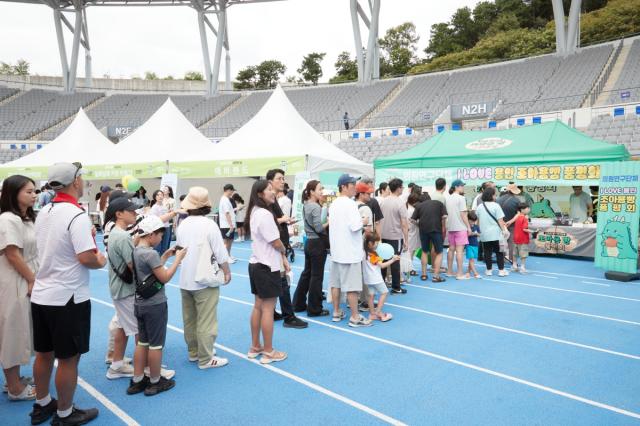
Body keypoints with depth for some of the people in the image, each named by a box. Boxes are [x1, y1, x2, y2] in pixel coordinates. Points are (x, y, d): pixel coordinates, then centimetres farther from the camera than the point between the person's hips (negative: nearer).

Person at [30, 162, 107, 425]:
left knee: (44, 354, 20)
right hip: (67, 298, -8)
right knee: (68, 359, 6)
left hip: (41, 294, 8)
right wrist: (100, 261, -4)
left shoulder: (43, 213, 7)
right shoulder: (77, 215, -19)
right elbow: (86, 258, -25)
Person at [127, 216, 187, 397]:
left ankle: (137, 381, 24)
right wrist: (178, 258, -12)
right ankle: (155, 382, 17)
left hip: (140, 304, 9)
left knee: (142, 342, 16)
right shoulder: (150, 253, -21)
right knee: (156, 345, 5)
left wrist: (165, 256, 11)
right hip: (155, 305, -9)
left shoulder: (136, 251, 6)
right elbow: (165, 278, -17)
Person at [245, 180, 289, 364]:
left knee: (258, 307, 16)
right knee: (268, 310, 1)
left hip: (257, 264, 10)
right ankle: (268, 352, 12)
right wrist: (285, 252, 5)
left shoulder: (255, 212, 10)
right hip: (267, 267, -10)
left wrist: (282, 258, 7)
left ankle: (255, 347, 27)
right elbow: (276, 243, -17)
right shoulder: (264, 214, -21)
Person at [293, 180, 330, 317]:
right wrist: (329, 222, -8)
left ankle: (299, 304, 25)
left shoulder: (306, 205, 10)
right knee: (316, 276, 0)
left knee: (306, 273, 16)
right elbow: (319, 228, -23)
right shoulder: (316, 207, -17)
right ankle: (314, 309, 8)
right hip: (317, 244, -9)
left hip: (309, 242, 9)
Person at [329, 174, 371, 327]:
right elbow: (355, 226, -25)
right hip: (350, 251, -8)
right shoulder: (350, 203, -16)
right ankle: (355, 317, 4)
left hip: (336, 250, 9)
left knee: (336, 283, 12)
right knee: (352, 286, -2)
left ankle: (336, 313, 21)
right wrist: (362, 222, -5)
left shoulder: (333, 204, 11)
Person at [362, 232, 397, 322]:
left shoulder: (364, 253, 4)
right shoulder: (373, 255, -19)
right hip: (375, 278, -8)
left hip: (368, 278, 8)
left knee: (371, 295, 11)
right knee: (384, 292, 4)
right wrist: (393, 260, -17)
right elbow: (382, 265, -20)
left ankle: (372, 314, 15)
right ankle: (378, 312, 2)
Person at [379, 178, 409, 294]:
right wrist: (406, 241, -10)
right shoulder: (400, 203, -14)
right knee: (395, 262, 1)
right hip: (396, 237, -6)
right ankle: (396, 287, 8)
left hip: (383, 235, 6)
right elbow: (404, 224, -15)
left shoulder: (384, 201, 4)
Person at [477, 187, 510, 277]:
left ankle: (489, 270, 13)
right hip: (496, 234, -4)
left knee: (487, 252, 9)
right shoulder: (496, 206, -9)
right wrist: (504, 230, -5)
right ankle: (501, 270, 8)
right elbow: (500, 220, -11)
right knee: (499, 252, 6)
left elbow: (477, 221, 13)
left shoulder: (480, 207, 6)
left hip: (484, 234, 4)